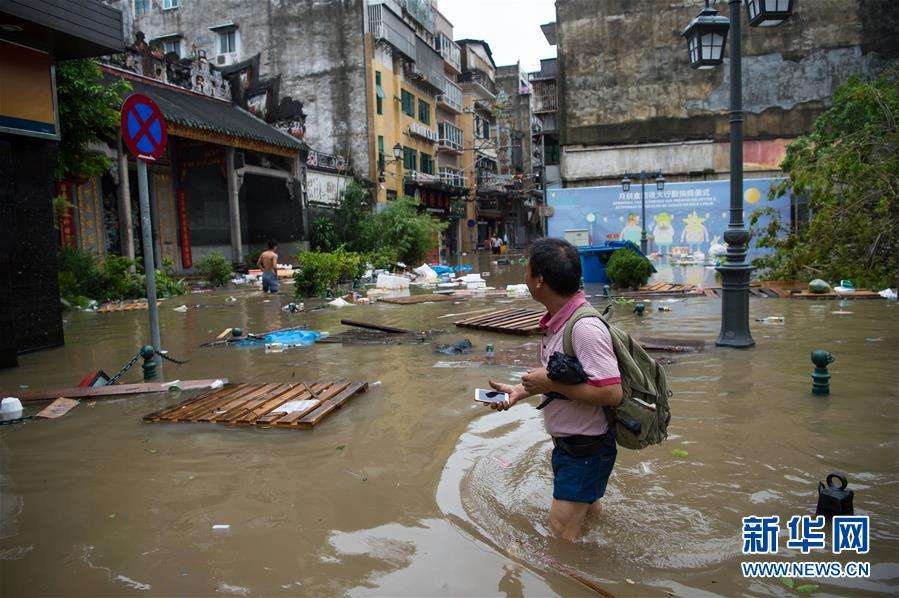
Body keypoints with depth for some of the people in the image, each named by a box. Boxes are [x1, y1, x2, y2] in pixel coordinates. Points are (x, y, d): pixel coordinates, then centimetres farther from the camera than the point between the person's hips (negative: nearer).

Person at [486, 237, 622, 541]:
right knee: (588, 513, 27)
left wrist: (551, 383, -26)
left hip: (587, 448, -10)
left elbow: (611, 393, -33)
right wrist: (520, 390, 4)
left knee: (561, 534, -3)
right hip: (567, 442, 10)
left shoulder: (585, 328, -30)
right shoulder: (558, 319, 2)